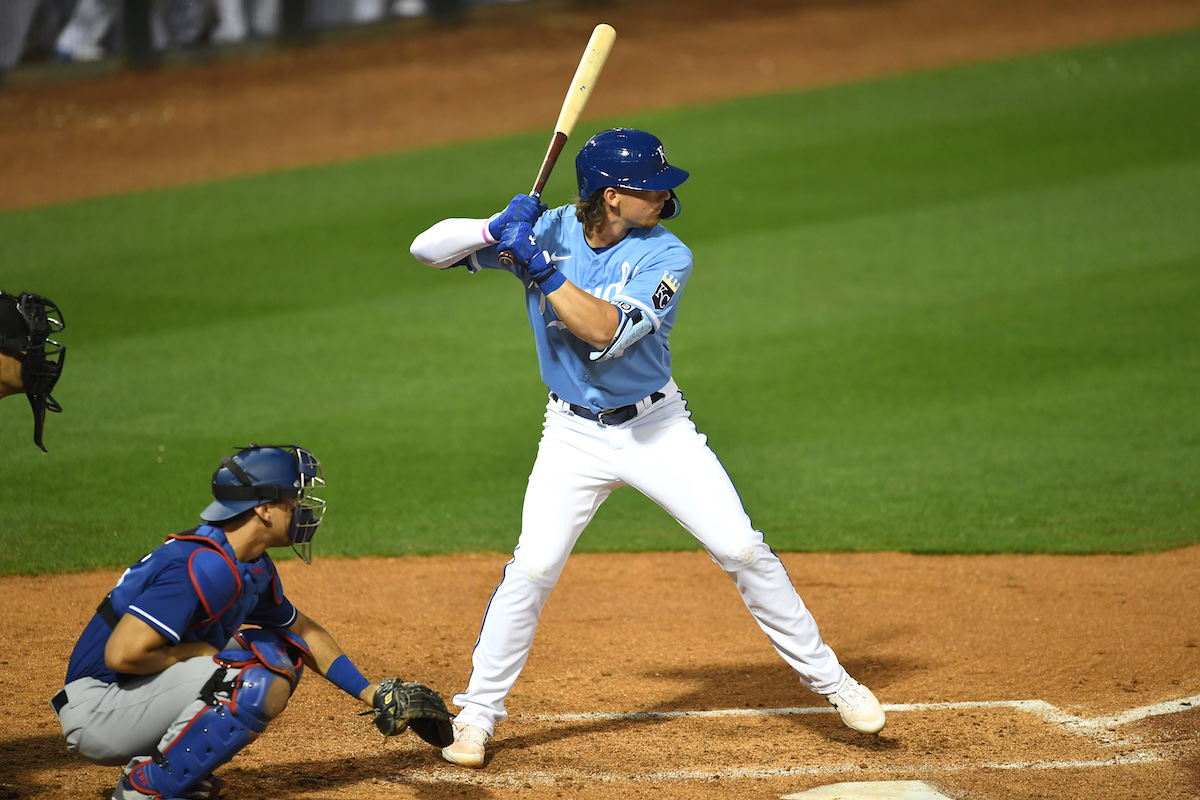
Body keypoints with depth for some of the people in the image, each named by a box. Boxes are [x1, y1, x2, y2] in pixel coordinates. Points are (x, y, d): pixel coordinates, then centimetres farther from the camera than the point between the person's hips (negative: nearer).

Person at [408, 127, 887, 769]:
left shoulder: (666, 256, -14)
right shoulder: (547, 229, -9)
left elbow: (607, 332, -30)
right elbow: (428, 248, -7)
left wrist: (541, 266, -33)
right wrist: (498, 230, -26)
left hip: (657, 428, 0)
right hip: (575, 434, 0)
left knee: (742, 551, -4)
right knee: (532, 568, -12)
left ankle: (826, 678, 12)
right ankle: (477, 713, 4)